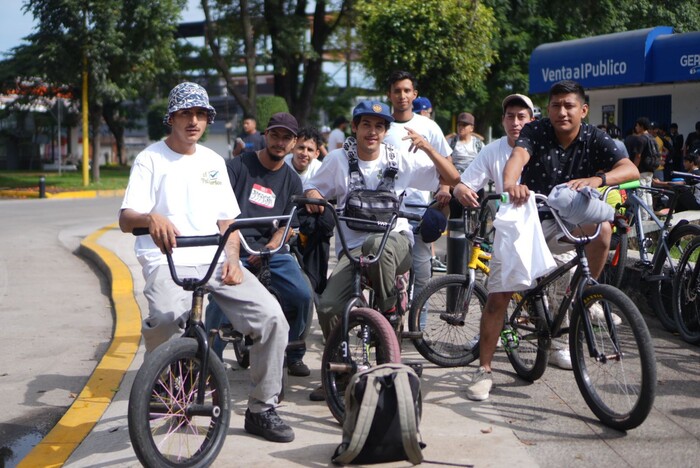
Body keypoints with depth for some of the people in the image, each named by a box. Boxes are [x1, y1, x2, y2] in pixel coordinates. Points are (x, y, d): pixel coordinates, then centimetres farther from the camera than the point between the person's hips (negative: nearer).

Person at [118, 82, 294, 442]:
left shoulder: (213, 162, 20)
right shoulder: (151, 159, 5)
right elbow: (125, 220, -5)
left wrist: (232, 260, 0)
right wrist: (151, 217, -29)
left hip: (214, 261, 4)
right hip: (167, 262, -4)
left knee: (272, 317, -17)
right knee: (166, 318, -36)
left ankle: (261, 410, 1)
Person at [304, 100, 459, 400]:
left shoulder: (400, 159, 3)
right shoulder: (338, 159, 4)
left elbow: (452, 178, 4)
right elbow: (313, 188, 13)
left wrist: (426, 147, -11)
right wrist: (313, 196, -11)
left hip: (395, 241, -1)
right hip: (352, 247, 1)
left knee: (378, 244, -40)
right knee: (328, 305, -23)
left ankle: (388, 309, -12)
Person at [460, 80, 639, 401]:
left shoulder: (593, 140, -5)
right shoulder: (536, 132, -9)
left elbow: (630, 169, -18)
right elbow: (518, 156, -31)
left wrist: (597, 179, -39)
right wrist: (511, 184, -54)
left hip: (566, 224, 1)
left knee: (601, 228, -30)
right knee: (498, 297, -10)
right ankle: (484, 371, 4)